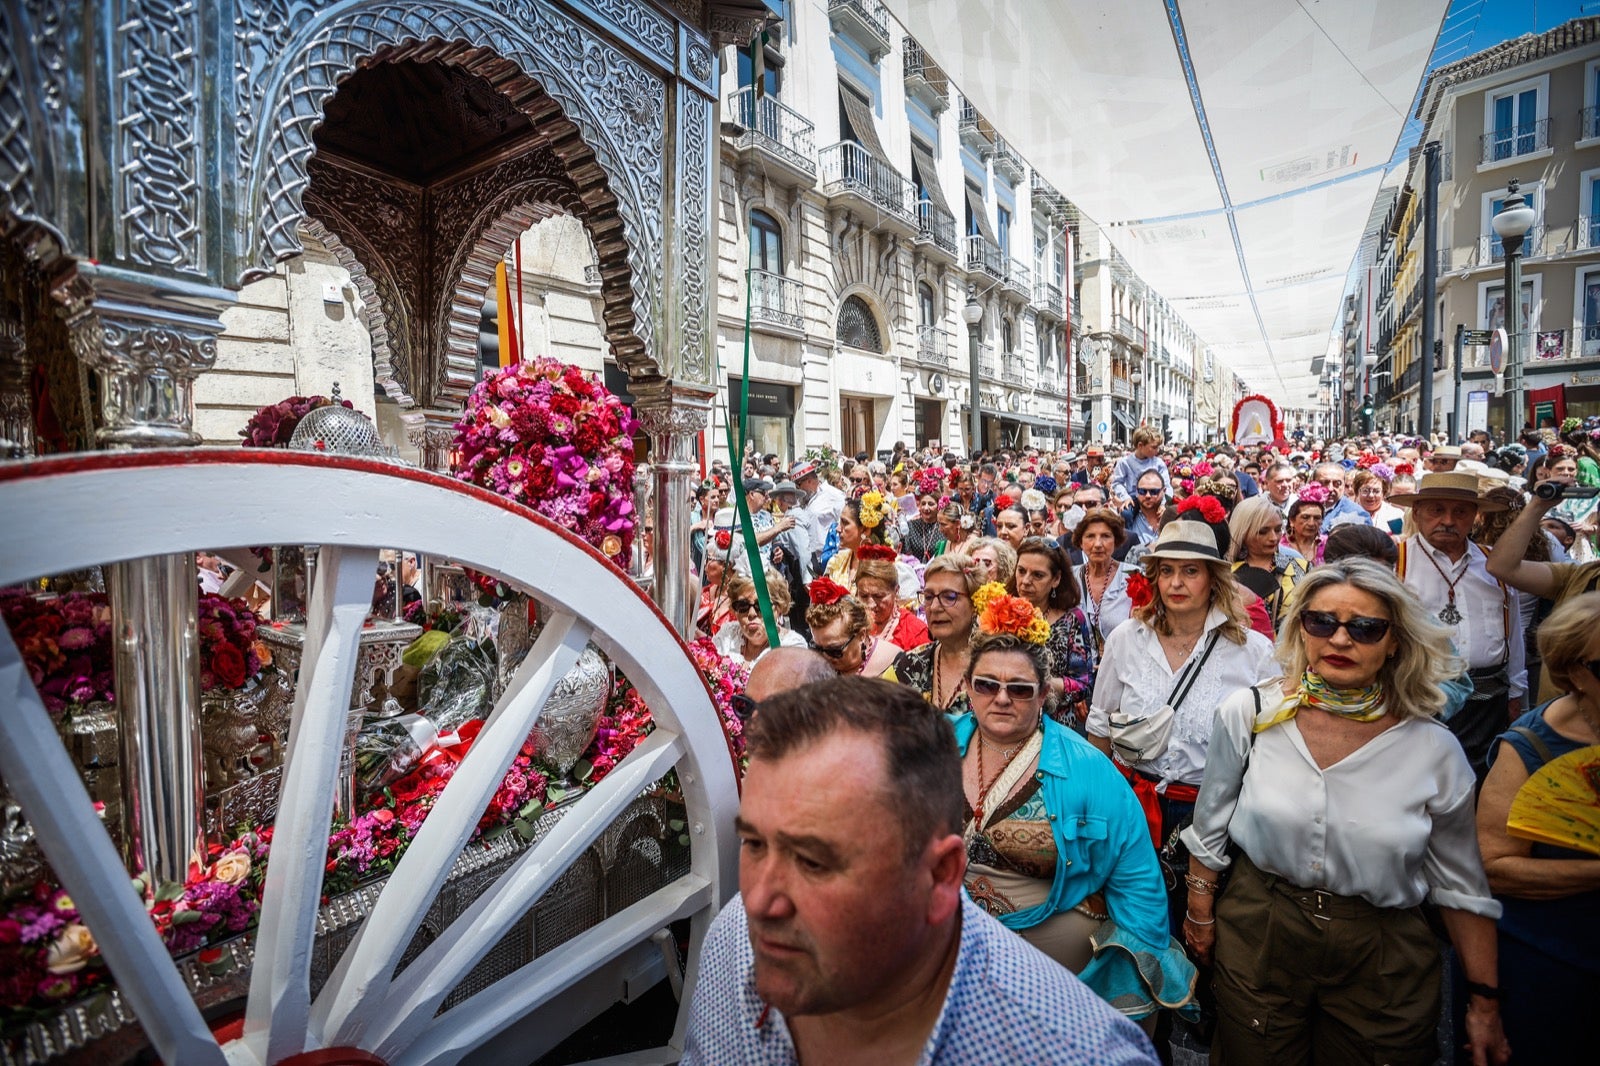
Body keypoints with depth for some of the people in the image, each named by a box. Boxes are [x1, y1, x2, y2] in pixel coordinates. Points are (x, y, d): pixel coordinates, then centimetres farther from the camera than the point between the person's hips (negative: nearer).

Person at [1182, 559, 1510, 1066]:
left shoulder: (1435, 750, -11)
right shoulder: (1249, 712, -13)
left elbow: (1461, 884, 2)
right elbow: (1210, 826, -1)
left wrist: (1484, 1002, 5)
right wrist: (1199, 911, 5)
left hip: (1382, 961, 1)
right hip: (1255, 941, 0)